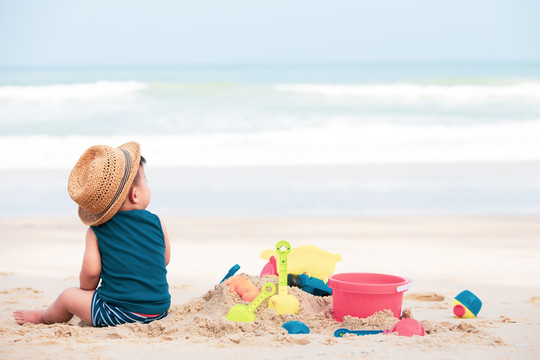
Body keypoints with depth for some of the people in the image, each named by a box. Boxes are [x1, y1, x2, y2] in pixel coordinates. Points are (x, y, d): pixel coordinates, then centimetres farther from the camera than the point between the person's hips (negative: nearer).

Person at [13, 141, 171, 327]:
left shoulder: (96, 232, -6)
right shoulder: (156, 222, 0)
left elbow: (90, 272, -11)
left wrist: (86, 290, 12)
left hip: (119, 313, -4)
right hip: (159, 309, 4)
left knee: (68, 296, 18)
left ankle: (43, 317, 45)